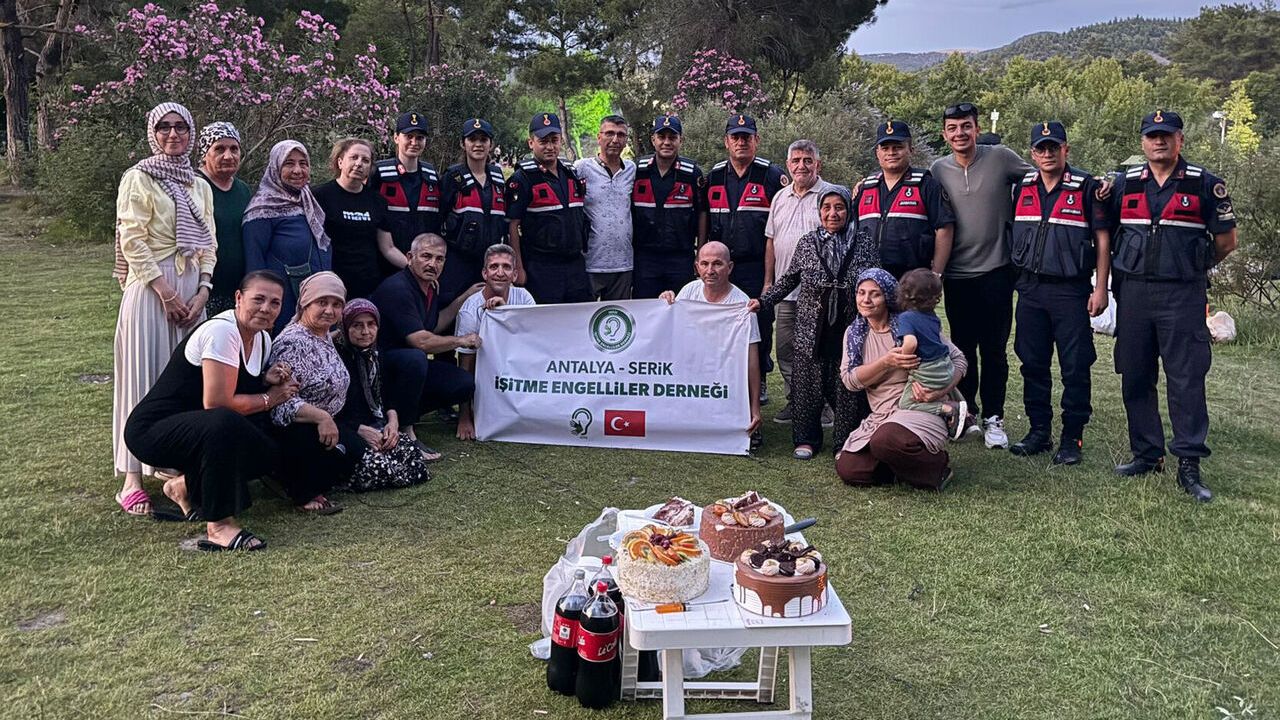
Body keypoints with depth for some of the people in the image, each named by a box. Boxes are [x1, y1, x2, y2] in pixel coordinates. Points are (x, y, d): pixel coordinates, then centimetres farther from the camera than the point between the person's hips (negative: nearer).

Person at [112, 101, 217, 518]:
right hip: (150, 288, -5)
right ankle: (132, 479, -3)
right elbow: (132, 242, -8)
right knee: (143, 376, -6)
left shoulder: (199, 186, 16)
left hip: (192, 290, 5)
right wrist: (166, 292, -14)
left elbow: (208, 244, 13)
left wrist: (203, 291, -2)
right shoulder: (138, 178, 0)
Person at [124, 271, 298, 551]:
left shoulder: (263, 338, 5)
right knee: (225, 423, -36)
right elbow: (216, 402, -27)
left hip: (196, 428, 9)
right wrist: (269, 398, -14)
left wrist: (266, 380, -5)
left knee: (268, 454, -5)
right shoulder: (222, 331, -22)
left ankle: (185, 486, 14)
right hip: (151, 430, -9)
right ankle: (219, 527, -28)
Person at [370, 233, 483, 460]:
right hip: (379, 363, -9)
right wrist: (462, 340, -13)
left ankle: (399, 413, 6)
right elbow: (420, 341, -28)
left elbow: (433, 326, 23)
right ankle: (404, 431, -22)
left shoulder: (430, 287, 8)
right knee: (414, 358, -39)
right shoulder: (397, 288, -22)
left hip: (407, 364, 9)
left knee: (464, 384, -5)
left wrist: (464, 298, 16)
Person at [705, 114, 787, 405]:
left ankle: (758, 381, 14)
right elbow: (705, 221, 19)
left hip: (758, 267, -4)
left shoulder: (772, 176, -1)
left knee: (760, 324, 1)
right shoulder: (714, 177, 12)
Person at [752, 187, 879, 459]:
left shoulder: (863, 243, 3)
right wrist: (763, 300, 7)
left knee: (847, 386, 2)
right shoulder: (807, 242, 5)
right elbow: (789, 279, 14)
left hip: (849, 329, -1)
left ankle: (847, 443, 16)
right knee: (808, 384, 4)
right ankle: (806, 439, 19)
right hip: (811, 330, 1)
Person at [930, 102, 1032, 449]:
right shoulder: (938, 170, 3)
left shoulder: (1001, 158, -4)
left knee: (994, 349, 3)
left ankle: (993, 417, 13)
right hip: (956, 274, 2)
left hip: (995, 270, -2)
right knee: (962, 347, 13)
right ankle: (965, 410, 27)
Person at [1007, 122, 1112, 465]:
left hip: (1070, 291, -4)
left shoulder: (1086, 188, -4)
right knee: (1033, 365, 9)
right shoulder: (1023, 187, 9)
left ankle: (1072, 439, 8)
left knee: (1075, 368, 0)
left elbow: (1102, 238, -4)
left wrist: (1100, 288, -8)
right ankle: (1039, 432, 19)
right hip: (1030, 288, 5)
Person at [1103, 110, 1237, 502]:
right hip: (1133, 293, 4)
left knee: (1187, 379, -4)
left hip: (1183, 295, -3)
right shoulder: (1125, 184, 9)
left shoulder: (1205, 184, 0)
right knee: (1135, 378, 7)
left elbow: (1226, 240, 4)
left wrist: (1194, 266, 11)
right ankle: (1147, 454, 20)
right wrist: (1129, 268, 11)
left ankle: (1189, 465, 2)